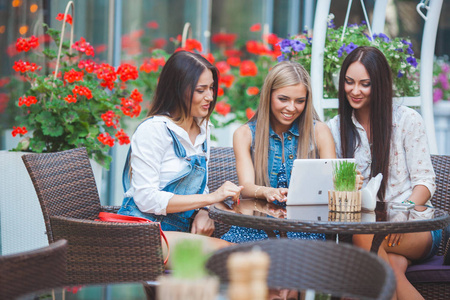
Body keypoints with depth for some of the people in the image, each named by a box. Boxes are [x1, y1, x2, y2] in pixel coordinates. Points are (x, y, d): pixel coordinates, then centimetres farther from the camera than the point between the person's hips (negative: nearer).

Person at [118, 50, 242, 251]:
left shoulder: (202, 129, 15)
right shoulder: (152, 130, -10)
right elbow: (146, 199, -15)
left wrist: (201, 212, -2)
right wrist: (210, 198, -18)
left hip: (178, 232, 7)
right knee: (222, 248, -31)